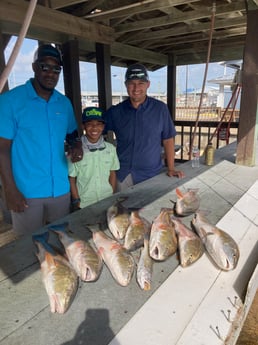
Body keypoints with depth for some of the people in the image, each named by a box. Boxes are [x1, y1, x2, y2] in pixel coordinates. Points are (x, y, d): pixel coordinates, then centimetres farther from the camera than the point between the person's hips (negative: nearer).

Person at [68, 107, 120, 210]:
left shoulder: (110, 148, -3)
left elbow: (112, 174, 6)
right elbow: (71, 179, -4)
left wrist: (113, 197, 4)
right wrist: (77, 202, -5)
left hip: (107, 202, 3)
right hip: (84, 205, -2)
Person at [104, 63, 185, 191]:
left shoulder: (160, 108, -4)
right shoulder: (115, 111, -2)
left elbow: (168, 139, 0)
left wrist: (171, 168, -2)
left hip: (152, 175, -1)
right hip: (123, 175, 1)